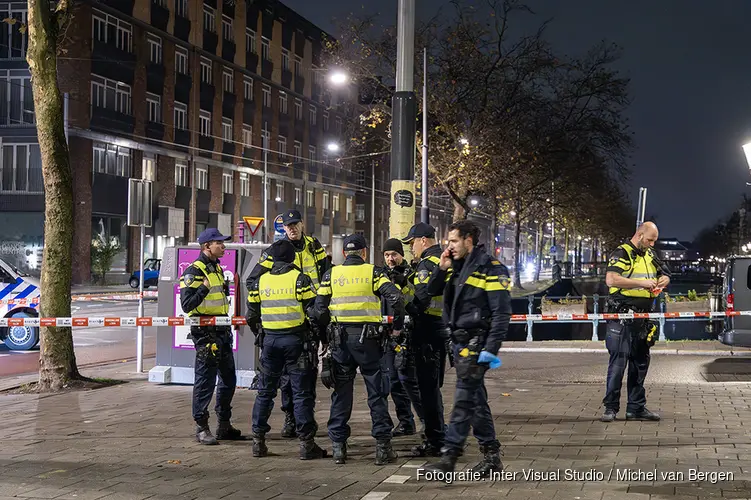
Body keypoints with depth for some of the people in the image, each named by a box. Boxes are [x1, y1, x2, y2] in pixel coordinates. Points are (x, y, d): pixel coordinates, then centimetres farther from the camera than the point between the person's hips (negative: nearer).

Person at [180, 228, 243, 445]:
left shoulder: (217, 268, 16)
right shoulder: (194, 271, -12)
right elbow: (186, 304, -21)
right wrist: (204, 288, -31)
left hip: (222, 330, 9)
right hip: (205, 331, -9)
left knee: (228, 378, 13)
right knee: (205, 380, -6)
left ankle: (224, 425, 23)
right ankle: (201, 427, 1)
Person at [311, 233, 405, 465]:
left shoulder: (331, 274, 6)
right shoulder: (373, 272, 0)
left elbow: (319, 309, -1)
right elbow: (395, 298, -13)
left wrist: (327, 332, 13)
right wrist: (397, 326, -1)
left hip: (340, 339, 2)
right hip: (368, 339, -2)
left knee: (341, 392, 9)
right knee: (377, 393, 5)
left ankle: (338, 446, 9)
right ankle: (382, 445, 3)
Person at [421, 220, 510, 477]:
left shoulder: (491, 269, -11)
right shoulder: (458, 267, 14)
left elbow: (501, 312, -15)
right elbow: (432, 291, 19)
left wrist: (491, 349, -20)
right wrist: (442, 268, 3)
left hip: (476, 342, -9)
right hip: (460, 340, 9)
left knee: (464, 400, -9)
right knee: (476, 400, 11)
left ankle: (449, 456, -10)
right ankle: (491, 456, 17)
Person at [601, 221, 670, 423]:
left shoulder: (650, 255, 17)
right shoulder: (622, 253, -8)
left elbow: (666, 275, 29)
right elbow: (611, 279, -23)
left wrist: (663, 280, 3)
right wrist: (641, 283, -23)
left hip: (643, 318, 8)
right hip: (622, 317, -8)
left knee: (640, 362, 10)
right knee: (618, 361, -8)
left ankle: (636, 407, 17)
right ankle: (610, 408, -3)